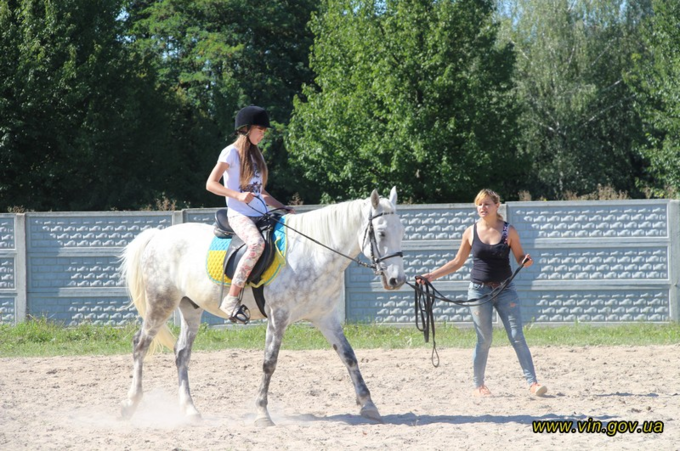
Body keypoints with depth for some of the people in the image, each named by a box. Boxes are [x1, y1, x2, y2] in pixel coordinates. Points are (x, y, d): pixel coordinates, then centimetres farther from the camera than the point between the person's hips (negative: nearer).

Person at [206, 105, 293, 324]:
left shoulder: (256, 155, 21)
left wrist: (284, 208, 14)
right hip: (239, 214, -8)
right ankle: (231, 298, -35)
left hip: (260, 215, 8)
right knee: (257, 244, -36)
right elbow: (210, 184, -8)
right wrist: (238, 195, -21)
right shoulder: (231, 152, -1)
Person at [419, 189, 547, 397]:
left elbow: (519, 257, 5)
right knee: (484, 340, 3)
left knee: (517, 337, -7)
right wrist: (432, 275, 6)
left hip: (505, 290, 0)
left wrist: (527, 261, -19)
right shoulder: (471, 232, 1)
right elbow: (457, 262, 10)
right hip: (479, 290, 0)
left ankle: (532, 383, -8)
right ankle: (478, 385, 14)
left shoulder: (509, 231, -3)